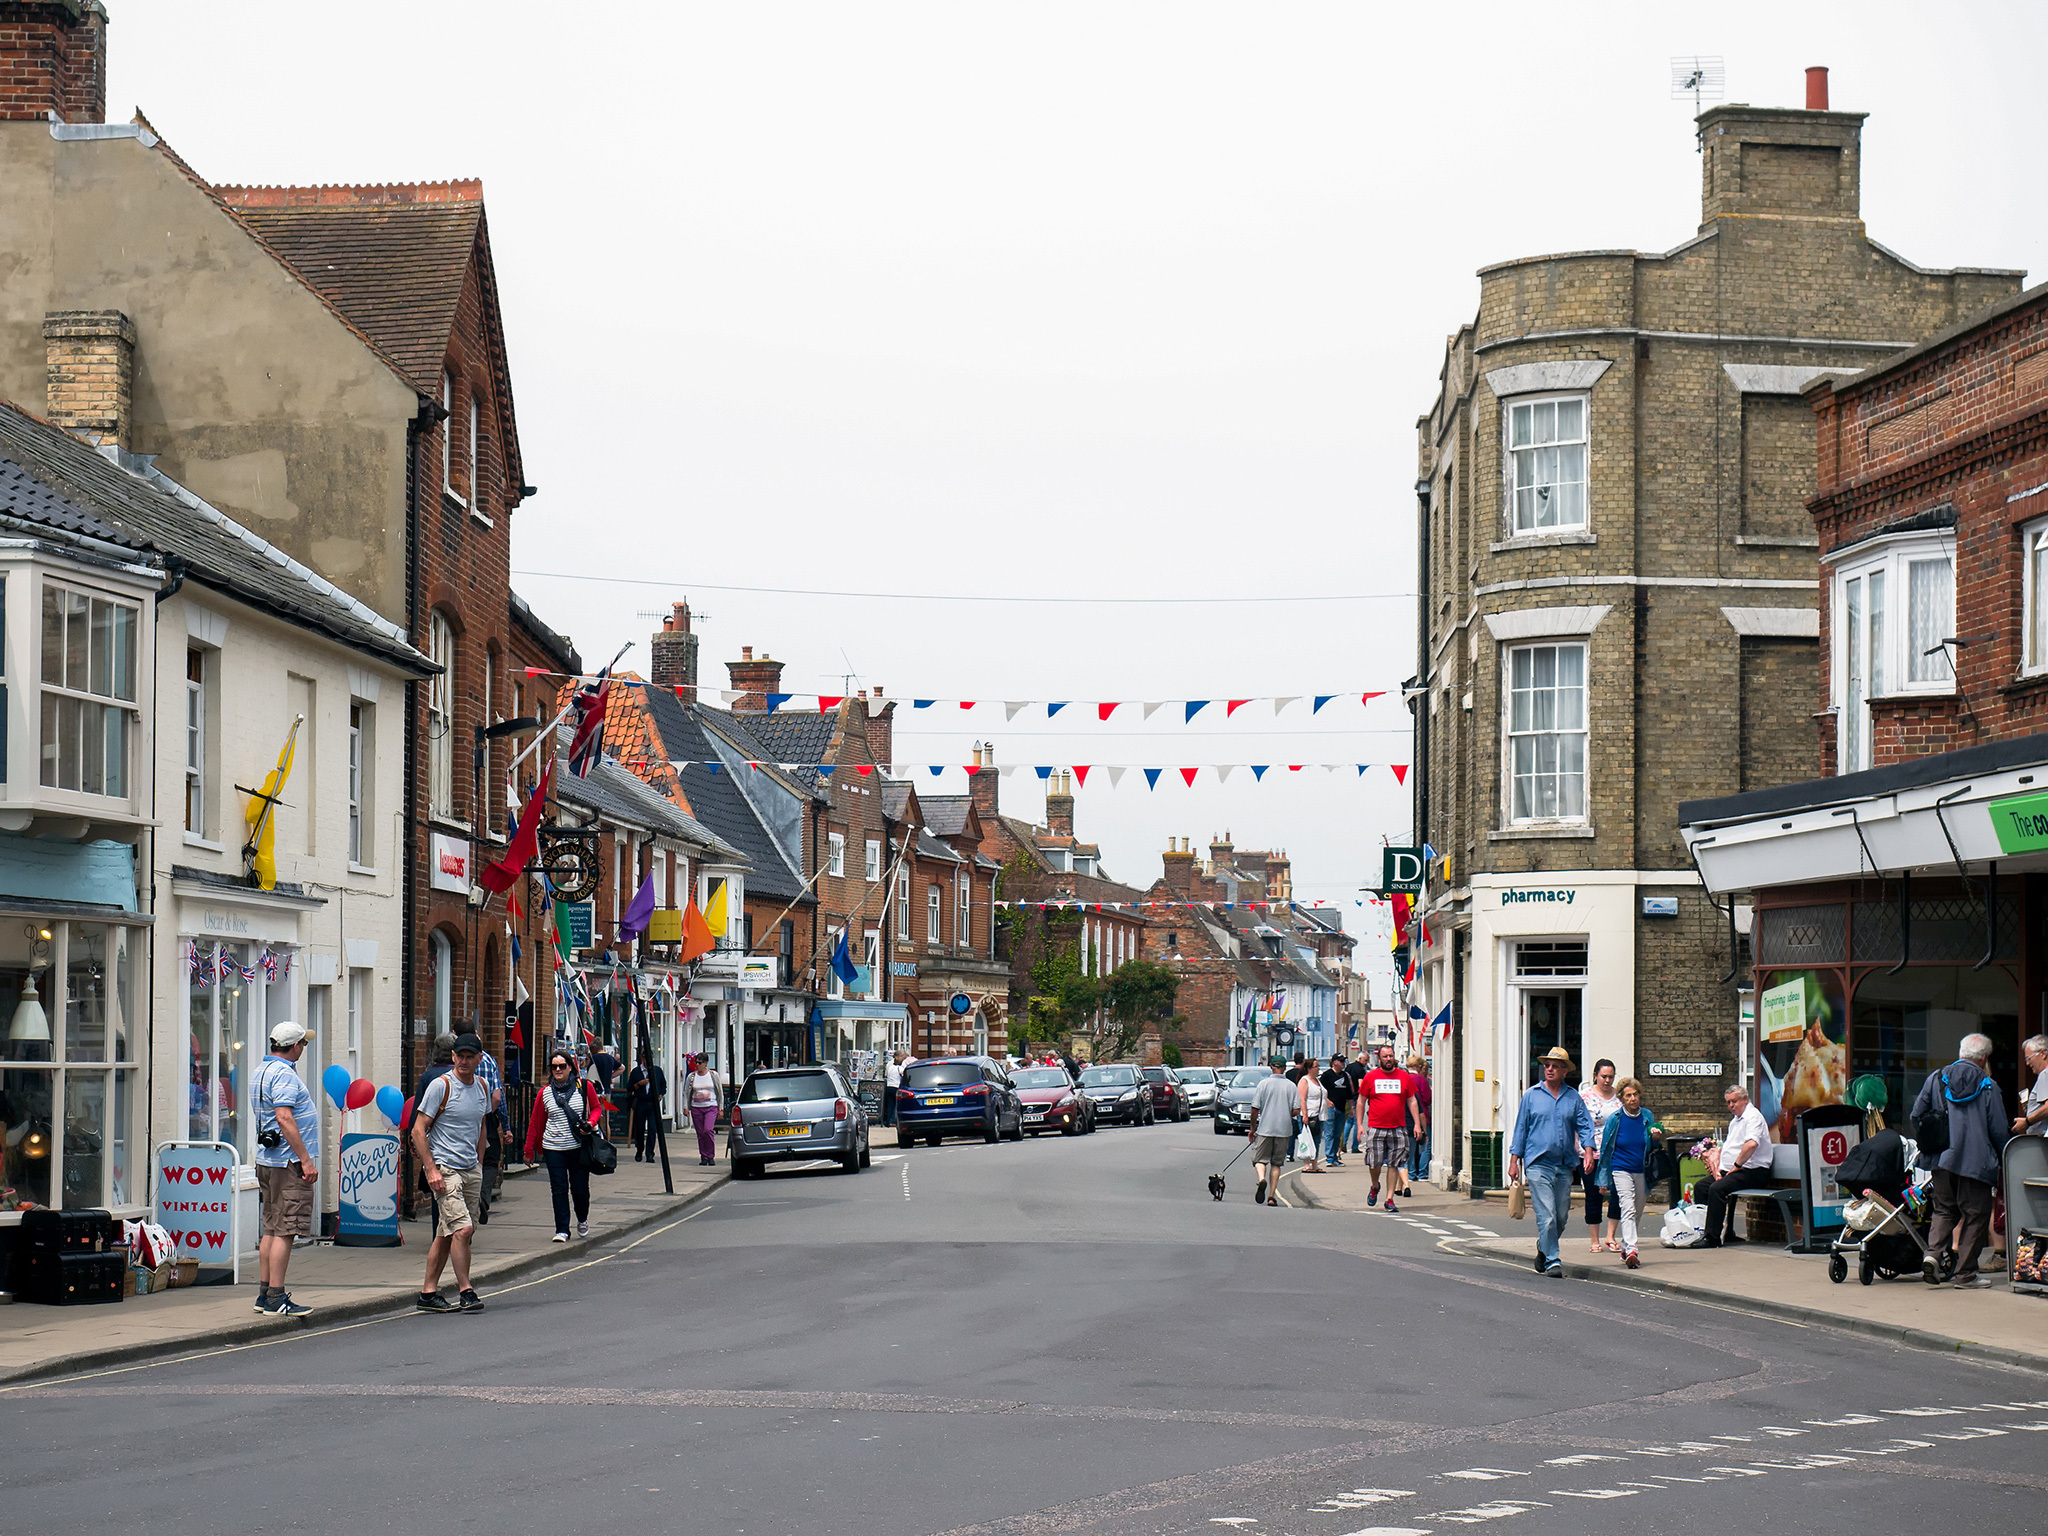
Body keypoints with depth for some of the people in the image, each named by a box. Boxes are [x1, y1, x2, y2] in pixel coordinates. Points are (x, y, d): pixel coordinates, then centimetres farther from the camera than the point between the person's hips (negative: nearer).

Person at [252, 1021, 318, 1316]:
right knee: (284, 1231, -8)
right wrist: (306, 1159, -23)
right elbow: (284, 1118, -24)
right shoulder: (284, 1074, -15)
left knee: (271, 1228, 14)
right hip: (288, 1162, -10)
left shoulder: (263, 1070, 17)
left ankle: (265, 1294, 17)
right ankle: (276, 1299, -9)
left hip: (268, 1159, 10)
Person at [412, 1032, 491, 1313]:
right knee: (462, 1228, -16)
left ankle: (428, 1293, 13)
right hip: (444, 1168, -6)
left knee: (447, 1233, 7)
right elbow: (418, 1130, -10)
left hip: (471, 1171, 6)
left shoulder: (481, 1088, 11)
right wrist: (431, 1170, -16)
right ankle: (465, 1291, -10)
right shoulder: (441, 1086, -9)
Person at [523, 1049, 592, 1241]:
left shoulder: (583, 1087, -1)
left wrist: (589, 1124, -9)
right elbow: (535, 1122, 9)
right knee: (559, 1189, -2)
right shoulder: (545, 1092, 3)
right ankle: (562, 1230, 4)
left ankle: (582, 1220, 33)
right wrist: (530, 1149, 10)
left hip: (579, 1147, -1)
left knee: (580, 1188, 4)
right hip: (553, 1148, 1)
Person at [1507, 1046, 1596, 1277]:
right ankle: (1552, 1261, -10)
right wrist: (1514, 1160, 4)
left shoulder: (1573, 1098, 10)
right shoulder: (1532, 1095, 6)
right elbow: (1521, 1128, 8)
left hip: (1564, 1166, 3)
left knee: (1561, 1216, 8)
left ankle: (1544, 1250, 31)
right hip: (1538, 1164, -3)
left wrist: (1588, 1150, -12)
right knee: (1546, 1216, -12)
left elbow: (1585, 1126, 6)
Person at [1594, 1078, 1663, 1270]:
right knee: (1628, 1209, -18)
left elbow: (1652, 1149, 15)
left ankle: (1625, 1248, 28)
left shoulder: (1647, 1117, 3)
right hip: (1621, 1170, -4)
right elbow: (1606, 1148, 3)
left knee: (1636, 1214, 11)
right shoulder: (1614, 1119, -4)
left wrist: (1655, 1138, -9)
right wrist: (1604, 1179, 3)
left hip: (1642, 1171, 4)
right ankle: (1631, 1251, -28)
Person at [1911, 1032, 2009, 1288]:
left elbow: (1916, 1116, 6)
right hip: (1976, 1162, -4)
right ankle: (1965, 1274, 5)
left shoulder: (1935, 1079, 4)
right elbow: (1998, 1130, -4)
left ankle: (1933, 1253, -4)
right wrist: (1998, 1158, 13)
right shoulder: (1988, 1086, -4)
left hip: (1941, 1161, 4)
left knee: (1944, 1210, 18)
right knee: (1975, 1215, 6)